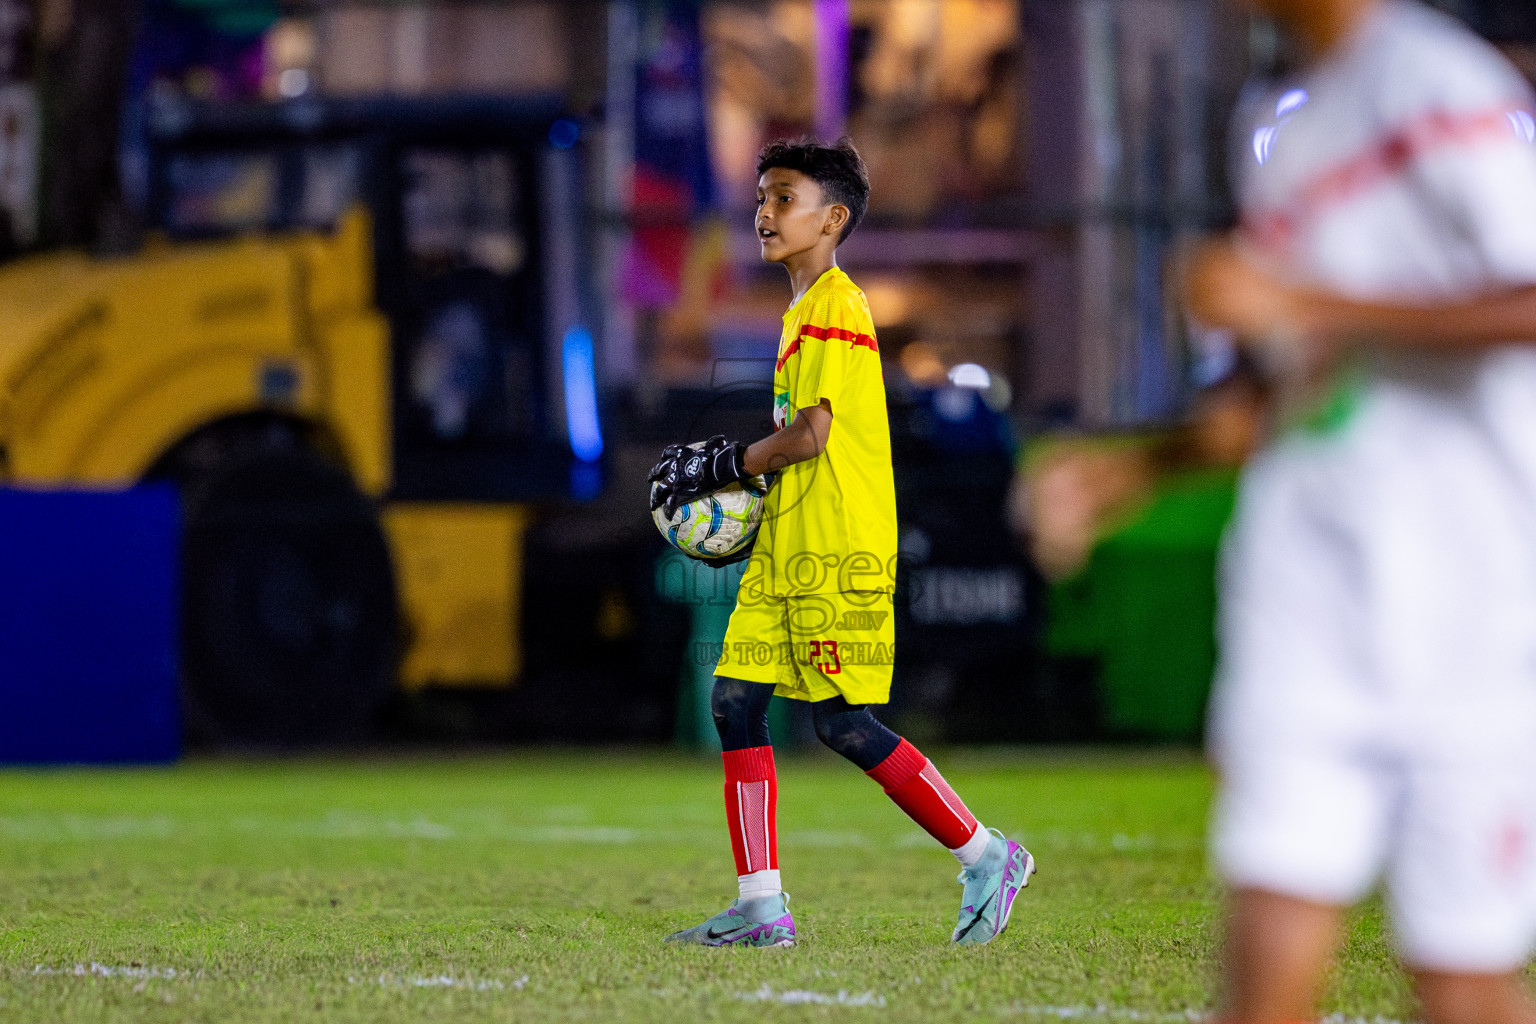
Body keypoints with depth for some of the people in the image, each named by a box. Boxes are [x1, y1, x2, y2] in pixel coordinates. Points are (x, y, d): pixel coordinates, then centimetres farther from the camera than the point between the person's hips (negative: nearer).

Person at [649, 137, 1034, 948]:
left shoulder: (835, 309, -12)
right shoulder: (806, 310, 19)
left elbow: (810, 434, -19)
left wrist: (718, 466, -9)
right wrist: (719, 468, 16)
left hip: (839, 548, -10)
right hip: (788, 547, 10)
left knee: (843, 722, -9)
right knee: (736, 700, 2)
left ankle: (985, 857, 4)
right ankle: (761, 906, 2)